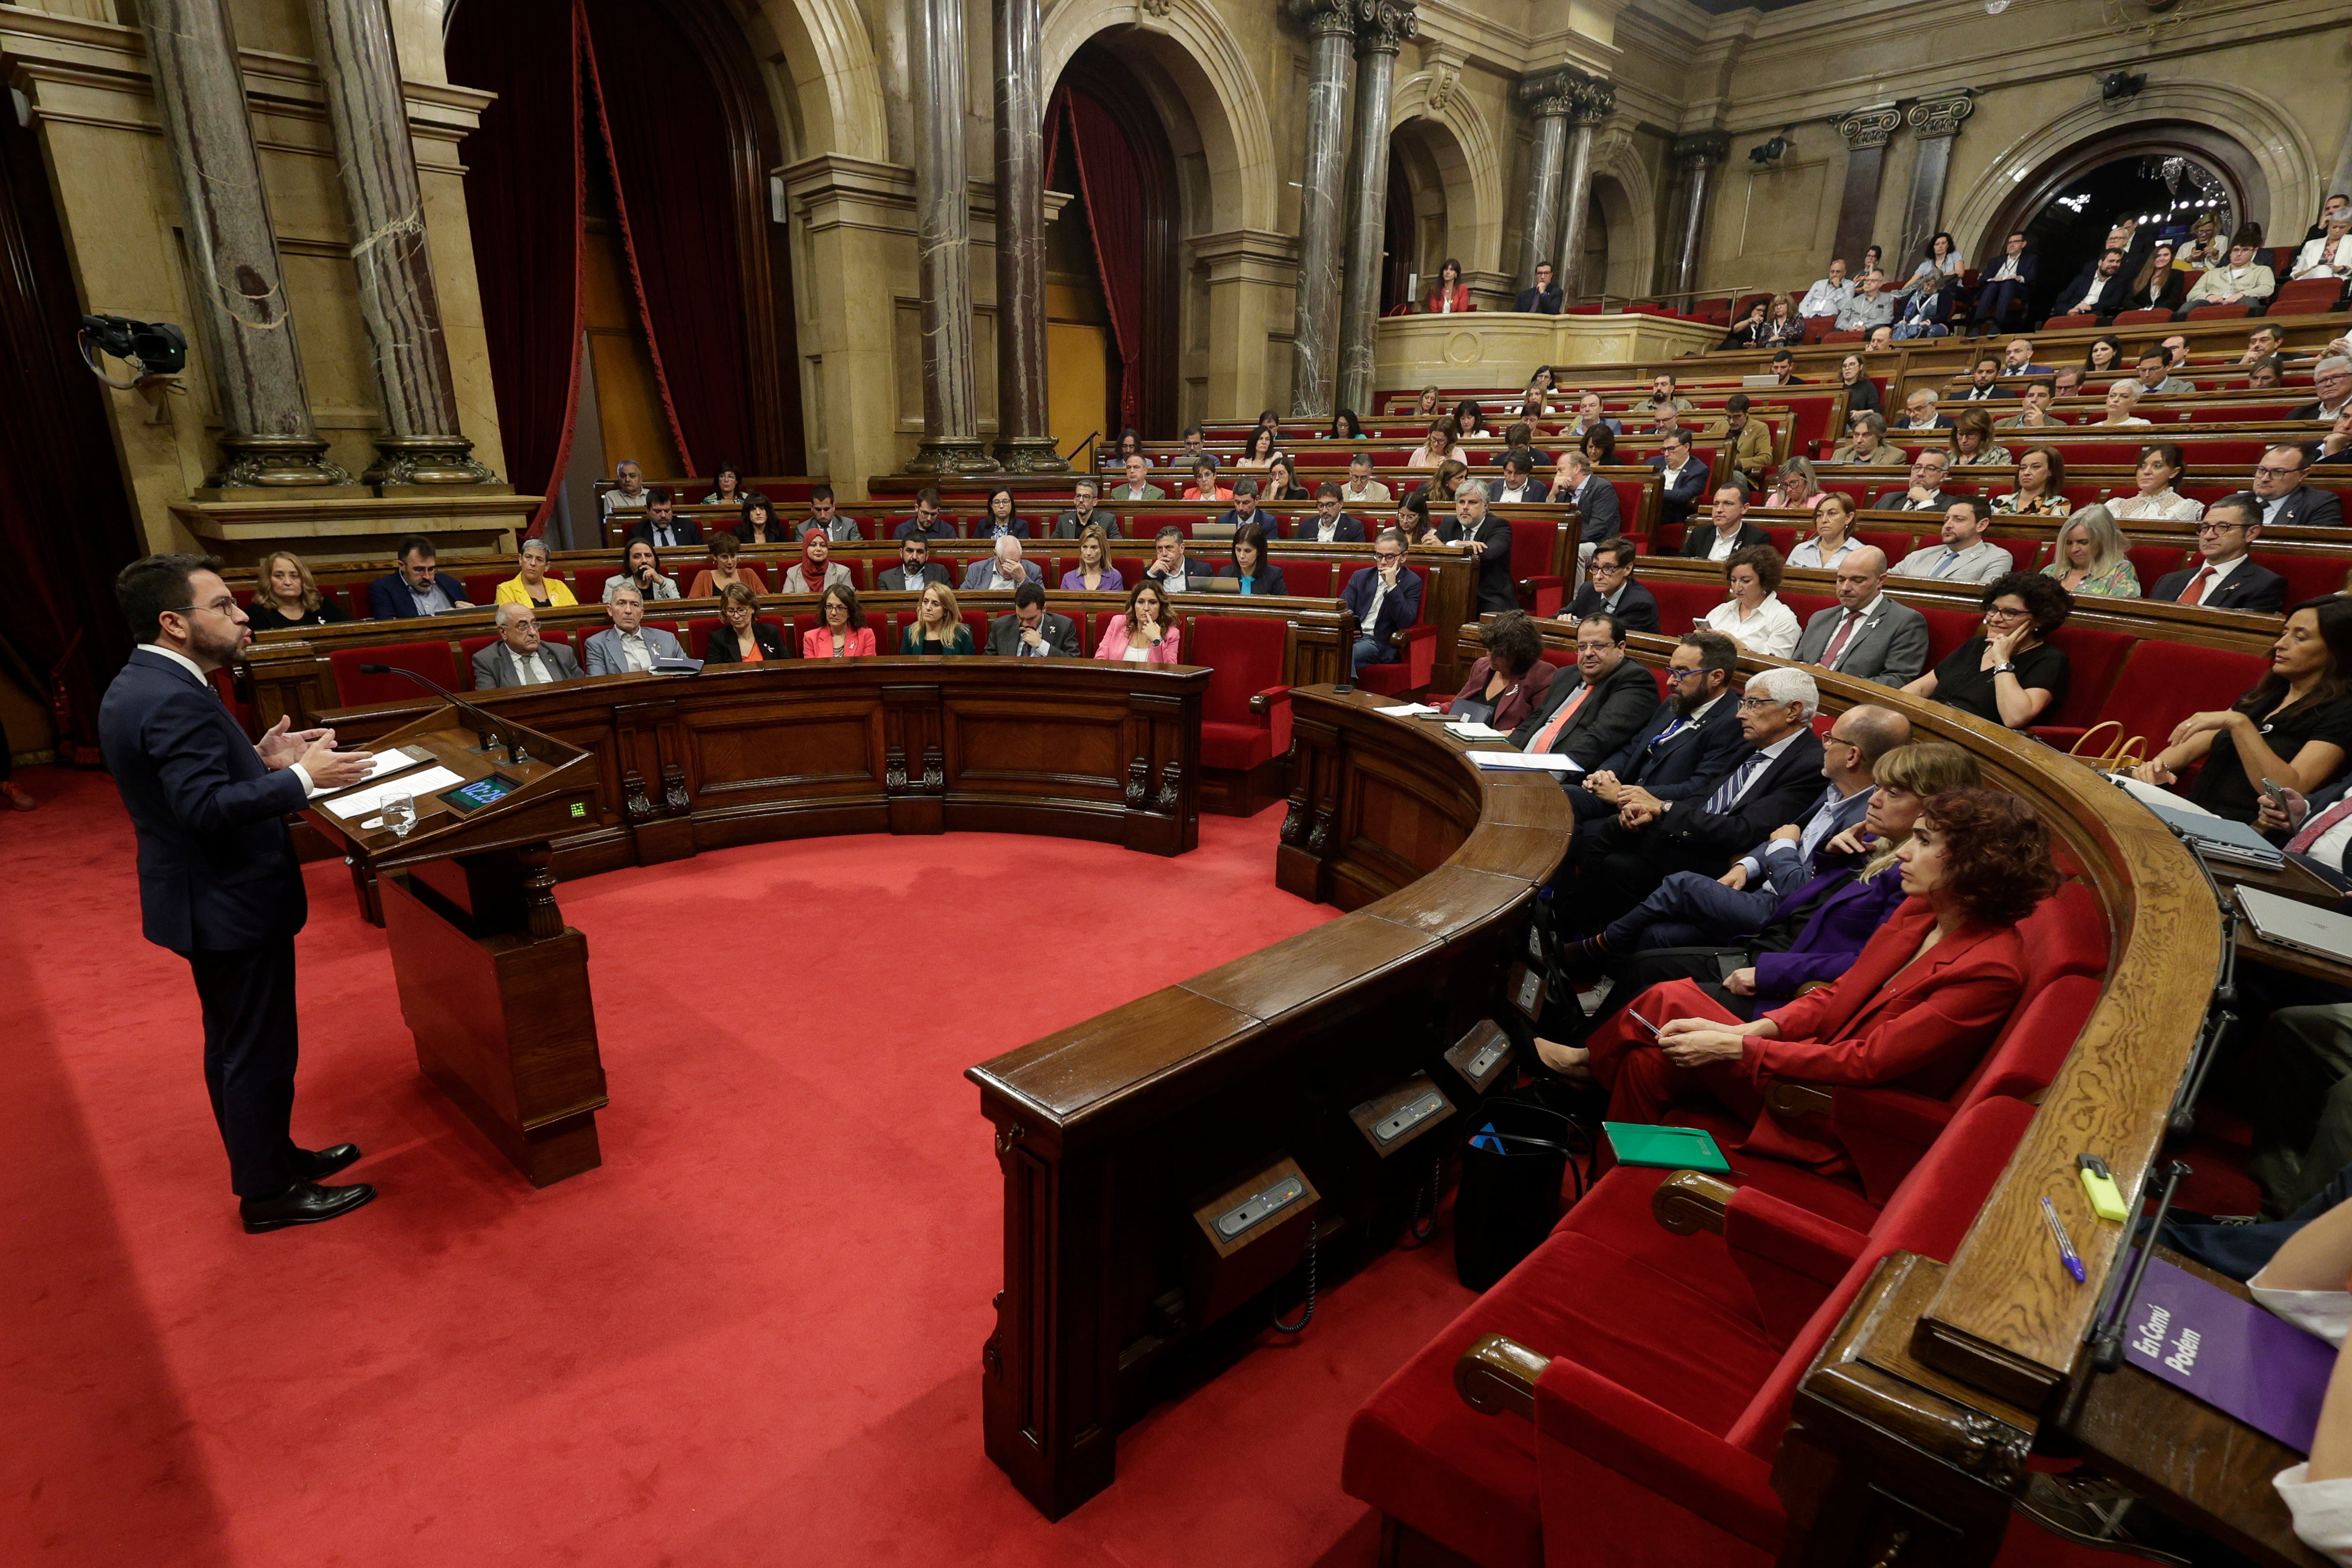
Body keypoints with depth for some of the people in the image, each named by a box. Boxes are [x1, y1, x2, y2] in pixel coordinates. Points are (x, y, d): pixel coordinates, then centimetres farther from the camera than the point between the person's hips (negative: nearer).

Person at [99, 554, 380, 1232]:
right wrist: (302, 778, -29)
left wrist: (259, 759, 5)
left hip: (204, 901, 11)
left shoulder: (136, 686, 7)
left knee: (233, 1043, 22)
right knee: (261, 1050, 4)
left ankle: (267, 1155, 38)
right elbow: (206, 808, -32)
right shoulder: (176, 699, -25)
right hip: (232, 904, -11)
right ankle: (268, 1193, 18)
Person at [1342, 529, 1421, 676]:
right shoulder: (1360, 577, 19)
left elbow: (1405, 622, -8)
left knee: (1346, 656, -35)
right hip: (1352, 637, 4)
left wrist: (1392, 586, -13)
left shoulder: (1412, 582, 6)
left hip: (1380, 643, -4)